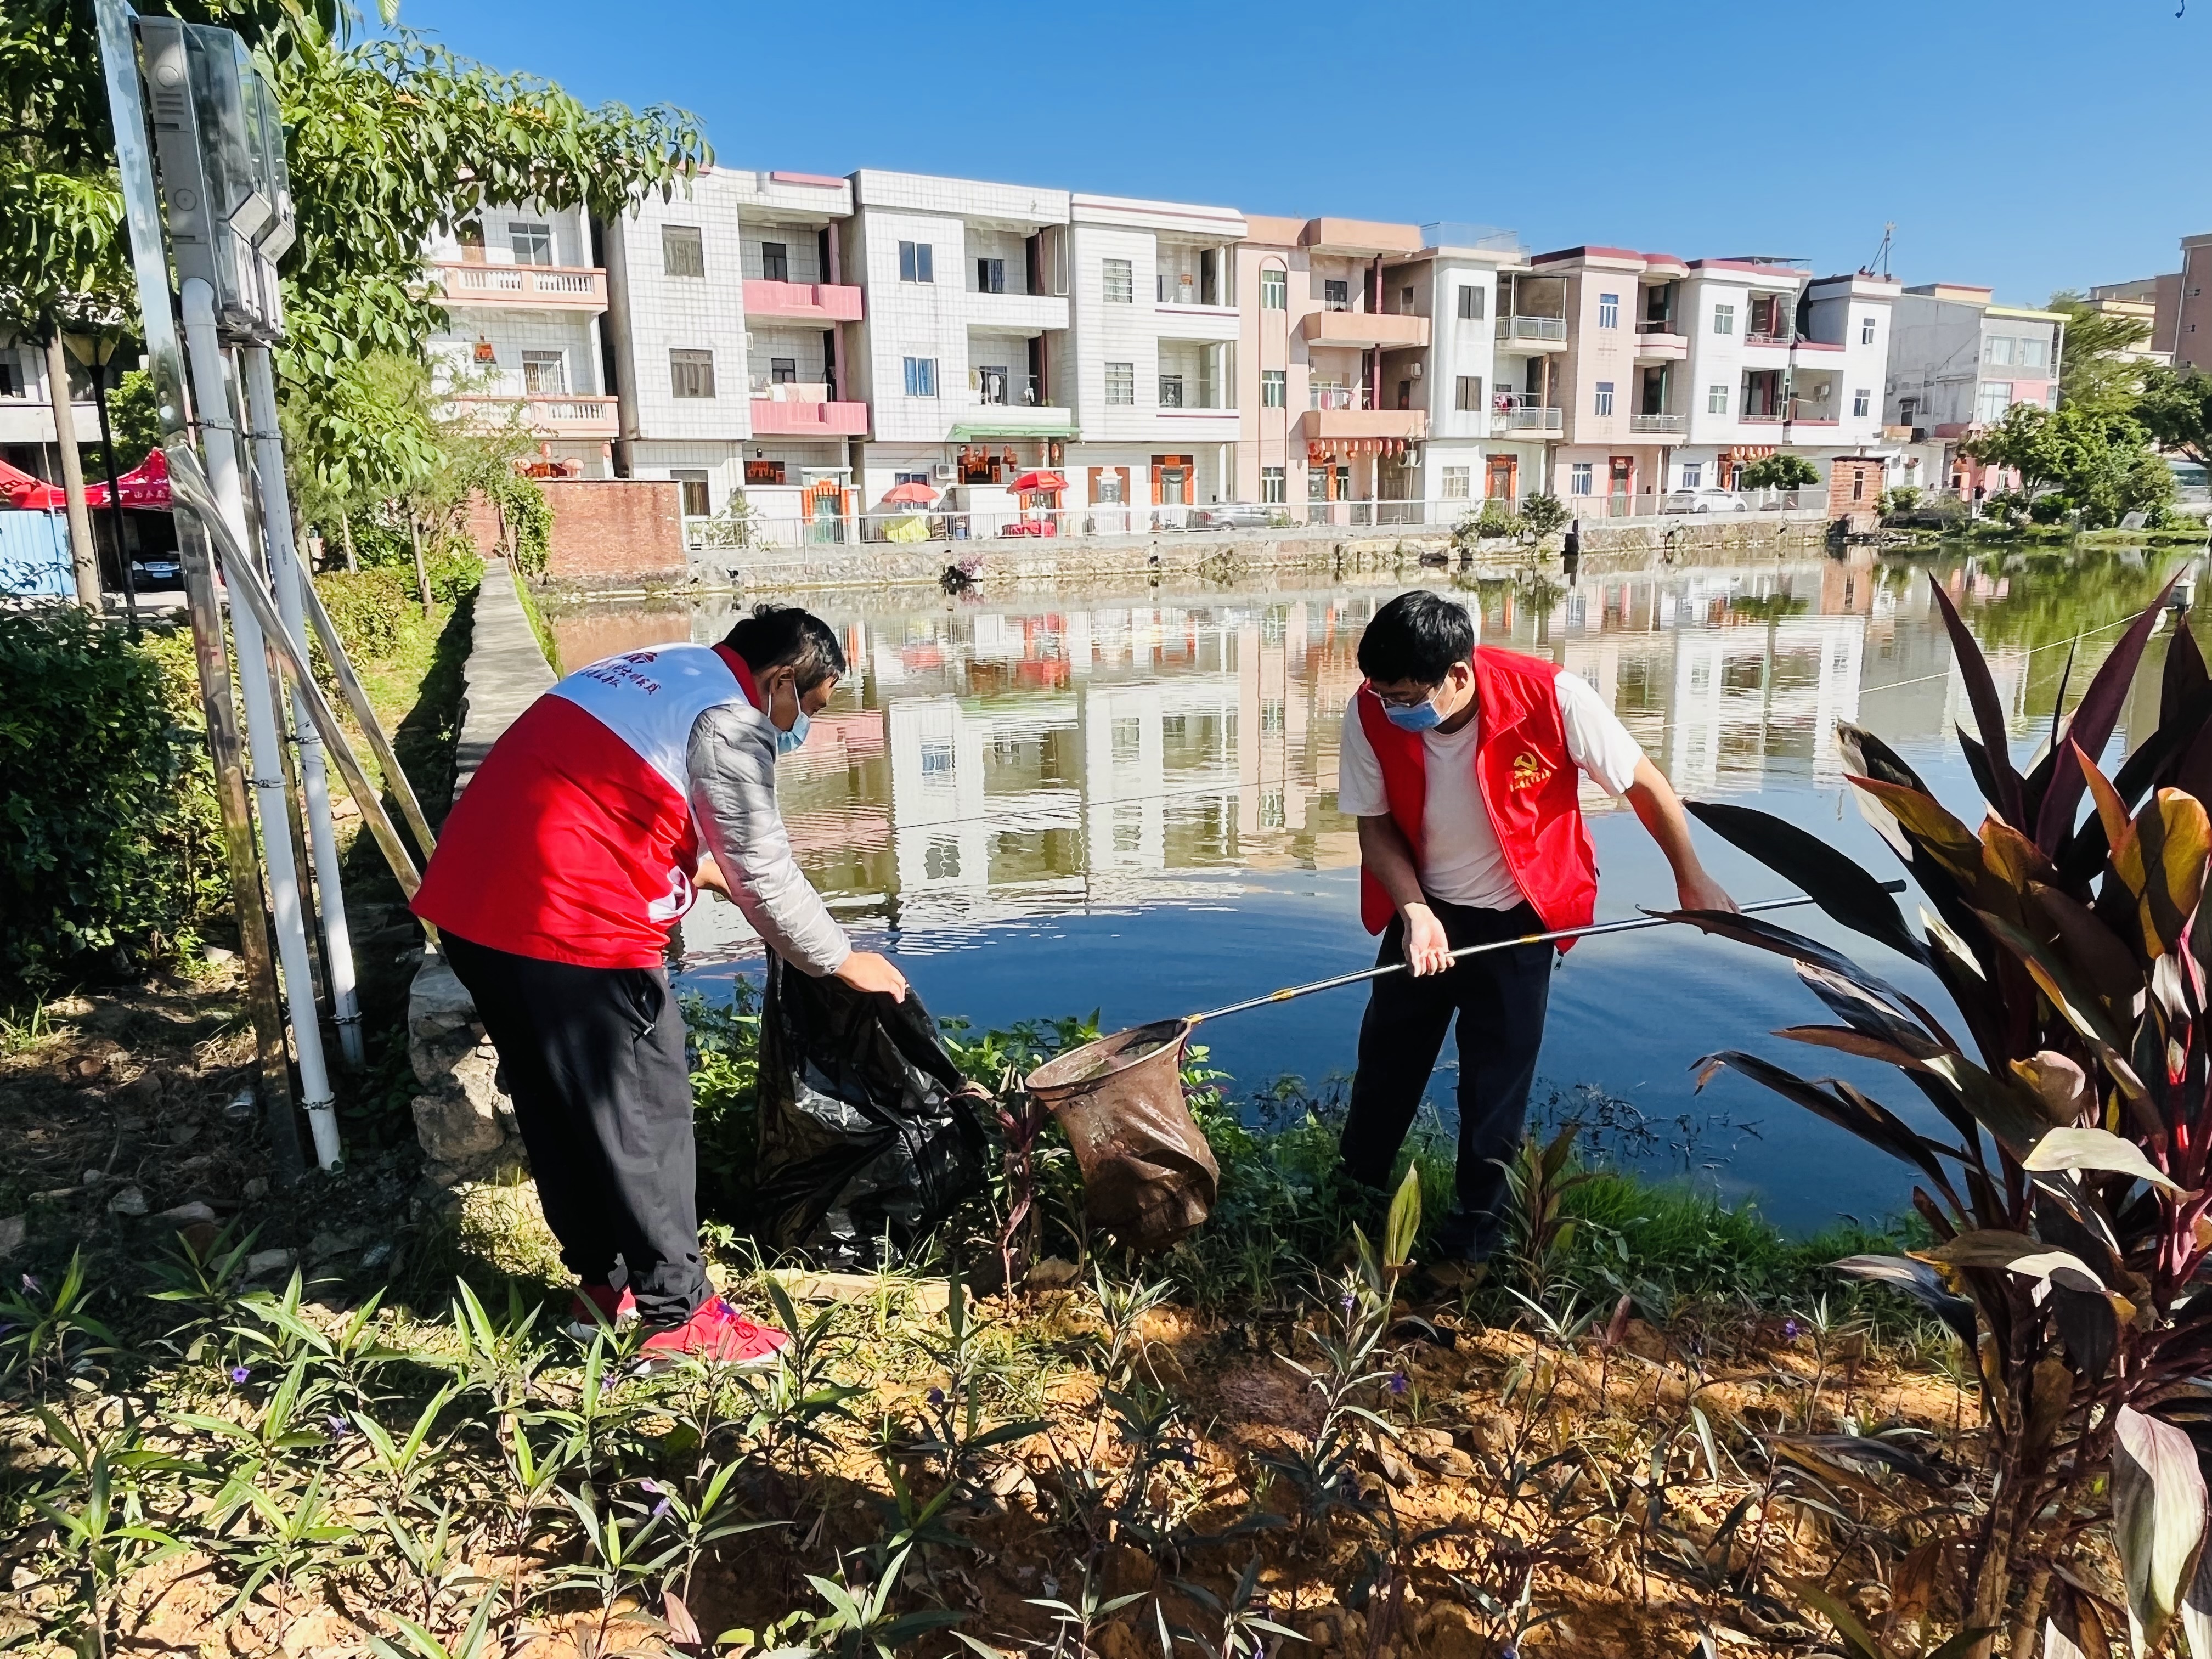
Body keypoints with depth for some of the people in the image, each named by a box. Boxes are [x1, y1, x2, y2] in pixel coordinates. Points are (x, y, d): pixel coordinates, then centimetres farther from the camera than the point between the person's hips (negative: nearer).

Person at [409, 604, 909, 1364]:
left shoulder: (655, 669, 17)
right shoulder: (729, 723, -9)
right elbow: (767, 879, -6)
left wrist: (700, 866, 37)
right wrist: (845, 961, 7)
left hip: (469, 902, 10)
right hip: (572, 925, -9)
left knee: (555, 1108, 20)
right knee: (644, 1118, 5)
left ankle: (600, 1281, 35)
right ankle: (677, 1312, 18)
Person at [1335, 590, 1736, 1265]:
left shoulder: (1552, 696, -29)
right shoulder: (1370, 714, -23)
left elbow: (1645, 785, -14)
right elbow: (1376, 825, -8)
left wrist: (1692, 881, -3)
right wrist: (1415, 911, -23)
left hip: (1516, 921, -2)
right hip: (1424, 913, 2)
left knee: (1498, 1076, 8)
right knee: (1385, 1057, 13)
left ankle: (1479, 1212, 30)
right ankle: (1355, 1186, 35)